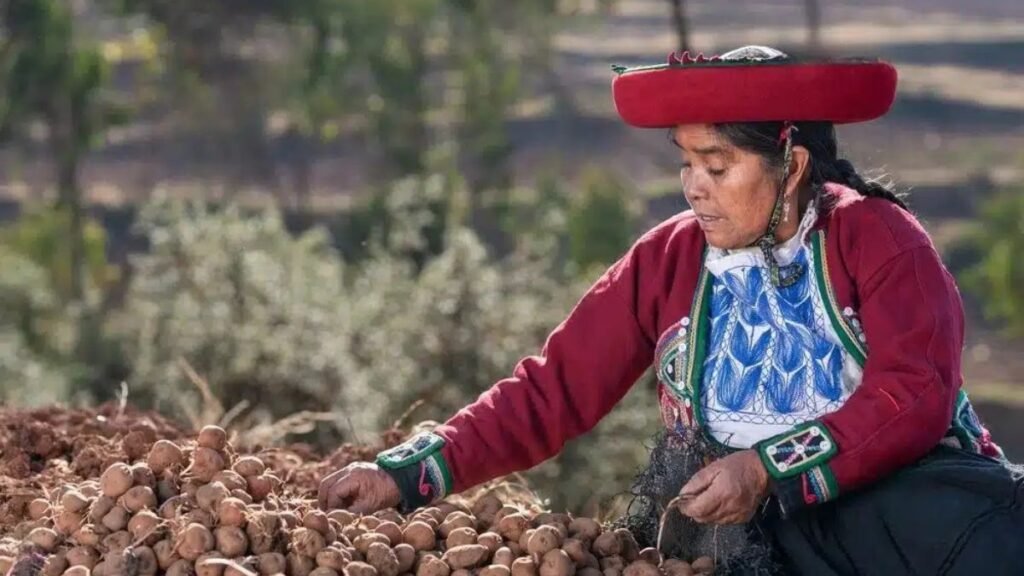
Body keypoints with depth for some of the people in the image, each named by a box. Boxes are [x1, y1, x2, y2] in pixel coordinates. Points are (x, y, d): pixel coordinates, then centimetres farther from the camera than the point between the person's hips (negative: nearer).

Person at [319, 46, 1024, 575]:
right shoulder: (667, 262, 9)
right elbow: (550, 392, 8)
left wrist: (769, 468, -20)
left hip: (909, 479, -1)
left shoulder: (875, 237, 0)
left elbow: (915, 396, -11)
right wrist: (409, 473, -1)